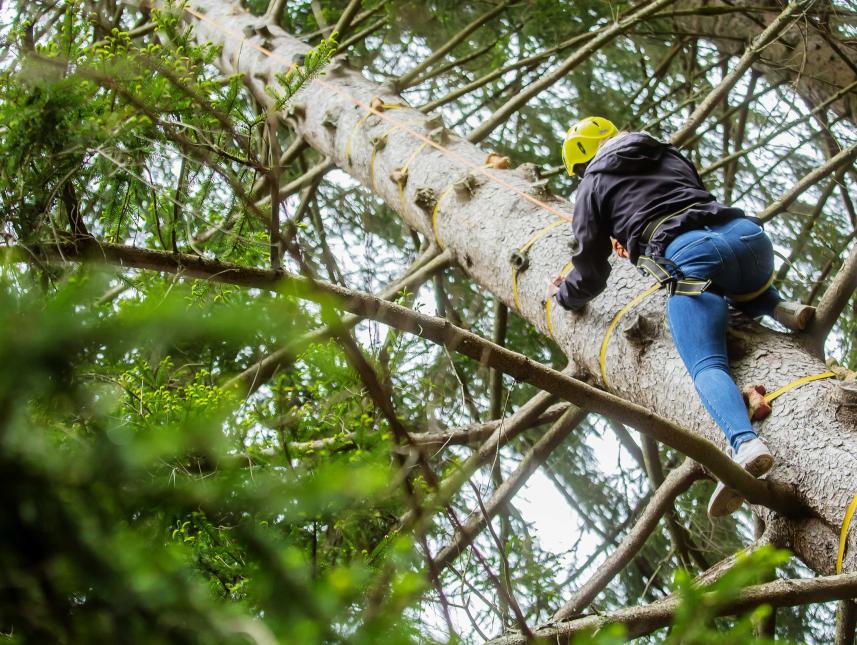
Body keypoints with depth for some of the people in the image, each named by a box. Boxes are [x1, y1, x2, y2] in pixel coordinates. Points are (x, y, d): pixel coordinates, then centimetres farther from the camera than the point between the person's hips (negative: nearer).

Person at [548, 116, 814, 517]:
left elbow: (590, 277, 23)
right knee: (746, 290, 38)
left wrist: (563, 296, 44)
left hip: (688, 254, -5)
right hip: (748, 232, 5)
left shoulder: (592, 187, 21)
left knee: (707, 366, -15)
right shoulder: (668, 155, 34)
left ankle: (744, 443, -43)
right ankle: (779, 308, 5)